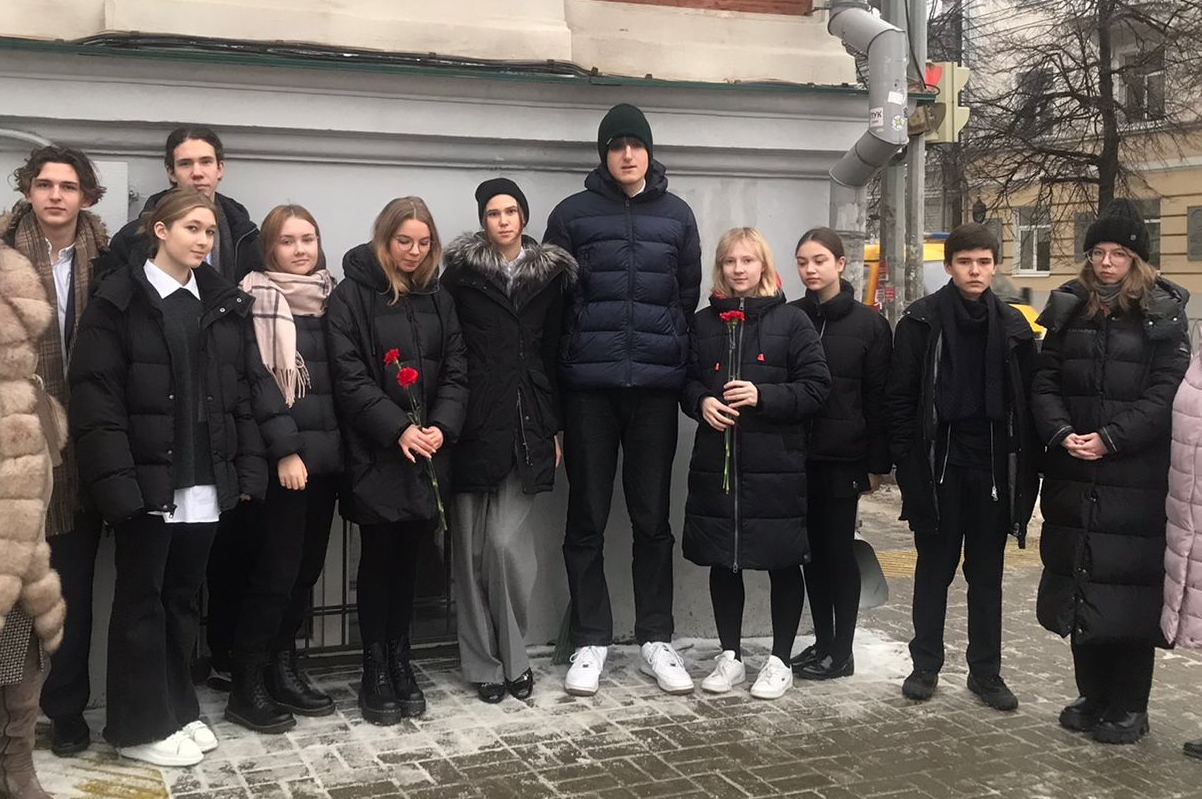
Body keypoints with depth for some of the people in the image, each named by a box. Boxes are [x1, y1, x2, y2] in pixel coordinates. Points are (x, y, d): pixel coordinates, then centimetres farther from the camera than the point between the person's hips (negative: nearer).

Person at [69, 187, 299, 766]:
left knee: (183, 598, 15)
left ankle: (178, 709, 26)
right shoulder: (118, 301, -5)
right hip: (147, 481, -4)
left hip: (206, 482, 5)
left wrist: (249, 469, 2)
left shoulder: (225, 304, 10)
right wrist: (115, 480, -17)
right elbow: (95, 397, -10)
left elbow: (249, 389, 9)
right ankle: (140, 724, 16)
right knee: (141, 601, 6)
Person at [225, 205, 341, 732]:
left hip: (325, 452, 6)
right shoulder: (256, 300, -5)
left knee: (308, 565, 11)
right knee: (274, 568, -4)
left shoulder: (331, 298, 14)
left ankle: (282, 668, 24)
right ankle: (247, 686, 7)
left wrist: (340, 443, 9)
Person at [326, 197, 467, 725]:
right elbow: (349, 375, -10)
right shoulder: (351, 295, -3)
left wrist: (441, 427, -9)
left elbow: (455, 372, 8)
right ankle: (375, 671, 12)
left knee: (407, 557, 9)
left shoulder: (438, 300, 12)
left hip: (425, 454, 4)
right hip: (375, 453, -4)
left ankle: (400, 661, 20)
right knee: (378, 557, 2)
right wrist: (397, 429, -18)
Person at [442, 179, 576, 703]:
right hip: (474, 424, 0)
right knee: (472, 548, 3)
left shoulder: (550, 275, 10)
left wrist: (555, 426, 8)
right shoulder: (462, 271, 4)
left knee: (506, 541, -8)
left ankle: (512, 656, 9)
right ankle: (482, 664, 14)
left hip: (527, 424, 0)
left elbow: (554, 354, 11)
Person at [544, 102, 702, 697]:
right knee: (587, 519, 5)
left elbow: (688, 296, 11)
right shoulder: (573, 214, 4)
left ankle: (656, 638, 18)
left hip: (655, 386, 1)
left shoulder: (676, 215, 10)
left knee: (653, 518, 8)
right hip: (588, 386, -1)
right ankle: (590, 641, 14)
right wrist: (552, 386, -1)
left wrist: (678, 364, 6)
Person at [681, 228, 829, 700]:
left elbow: (816, 386, -5)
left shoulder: (791, 321, -2)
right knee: (722, 562, 10)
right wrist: (701, 402, -6)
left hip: (775, 463, -3)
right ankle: (730, 656, 25)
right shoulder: (704, 322, 8)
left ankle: (780, 660, 20)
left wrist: (762, 396, -17)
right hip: (716, 461, 3)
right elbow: (687, 380, 15)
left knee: (782, 563, 5)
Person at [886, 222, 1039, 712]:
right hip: (939, 464, -2)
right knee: (934, 568, 9)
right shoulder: (922, 321, -4)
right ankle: (926, 665, 22)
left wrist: (1025, 466, 1)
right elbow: (900, 395, -4)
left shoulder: (1012, 326, 5)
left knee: (987, 573, 10)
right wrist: (905, 459, -9)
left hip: (993, 465, 2)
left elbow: (1026, 399, 6)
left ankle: (986, 671, 21)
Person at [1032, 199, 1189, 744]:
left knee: (1129, 590, 0)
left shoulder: (1163, 313, -1)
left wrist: (1110, 439, -17)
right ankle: (1092, 697, 24)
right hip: (1073, 476, 4)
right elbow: (1044, 382, 7)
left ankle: (1128, 708, 13)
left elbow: (1165, 394, -8)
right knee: (1080, 587, 10)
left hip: (1135, 479, -4)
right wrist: (1061, 433, -10)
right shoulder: (1069, 308, 10)